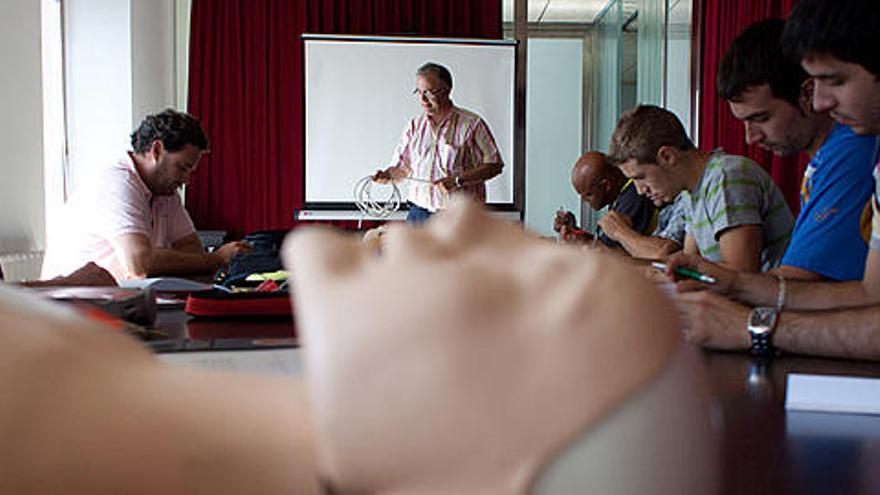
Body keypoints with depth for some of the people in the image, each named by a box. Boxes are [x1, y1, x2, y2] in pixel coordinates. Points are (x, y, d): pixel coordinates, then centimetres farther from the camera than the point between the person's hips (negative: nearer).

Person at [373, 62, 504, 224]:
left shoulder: (471, 124, -3)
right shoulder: (414, 125, 11)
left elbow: (495, 165, -6)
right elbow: (402, 166, 16)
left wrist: (457, 180, -16)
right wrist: (388, 175, -7)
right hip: (420, 212, 4)